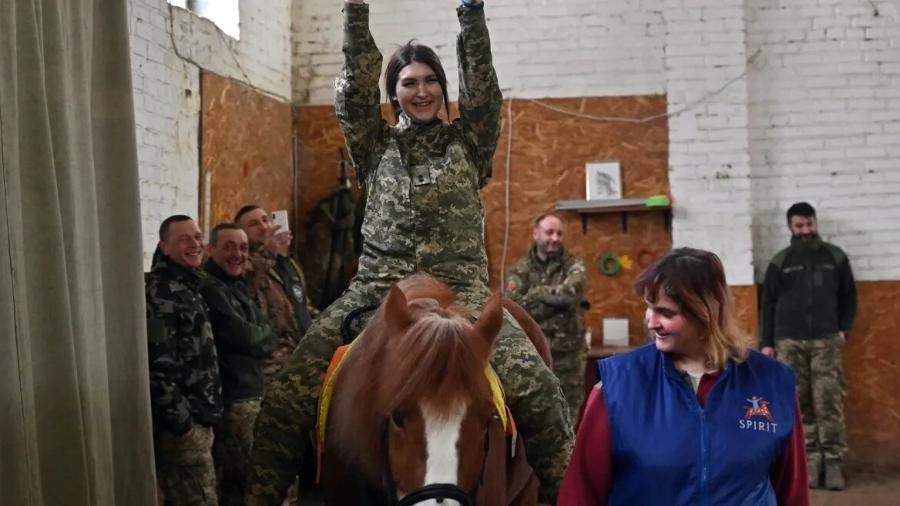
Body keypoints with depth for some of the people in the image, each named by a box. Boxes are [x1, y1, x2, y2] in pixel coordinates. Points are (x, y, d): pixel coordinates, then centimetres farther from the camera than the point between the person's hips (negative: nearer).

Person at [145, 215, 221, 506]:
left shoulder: (187, 286, 15)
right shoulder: (161, 293, -15)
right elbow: (159, 365, -22)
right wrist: (180, 421, -21)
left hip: (195, 416, 10)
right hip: (181, 422, -10)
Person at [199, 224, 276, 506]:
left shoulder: (238, 286, 16)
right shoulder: (210, 289, -16)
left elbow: (264, 335, 17)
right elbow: (243, 336, -19)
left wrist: (257, 336, -4)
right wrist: (263, 334, -1)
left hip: (252, 392, 10)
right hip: (233, 397, -10)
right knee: (237, 477, -2)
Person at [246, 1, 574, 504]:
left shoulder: (468, 142, 14)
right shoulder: (375, 145, 16)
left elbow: (483, 84, 1)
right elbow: (355, 87, 4)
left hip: (461, 290, -1)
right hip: (377, 291, 1)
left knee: (537, 389, -22)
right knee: (287, 396, -15)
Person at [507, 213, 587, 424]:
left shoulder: (573, 265, 2)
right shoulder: (521, 269, 3)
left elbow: (570, 294, -18)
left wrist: (536, 293, -8)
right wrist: (556, 299, -18)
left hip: (568, 352, 0)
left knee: (568, 413, 5)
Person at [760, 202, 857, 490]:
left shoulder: (835, 257, 9)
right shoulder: (780, 262, 7)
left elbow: (849, 296, 14)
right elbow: (768, 304, 8)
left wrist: (844, 329, 2)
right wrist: (767, 343, 4)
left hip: (826, 342, 0)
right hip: (789, 343, 0)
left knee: (829, 404, -5)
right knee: (800, 405, 0)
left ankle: (834, 463, -2)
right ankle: (811, 461, 5)